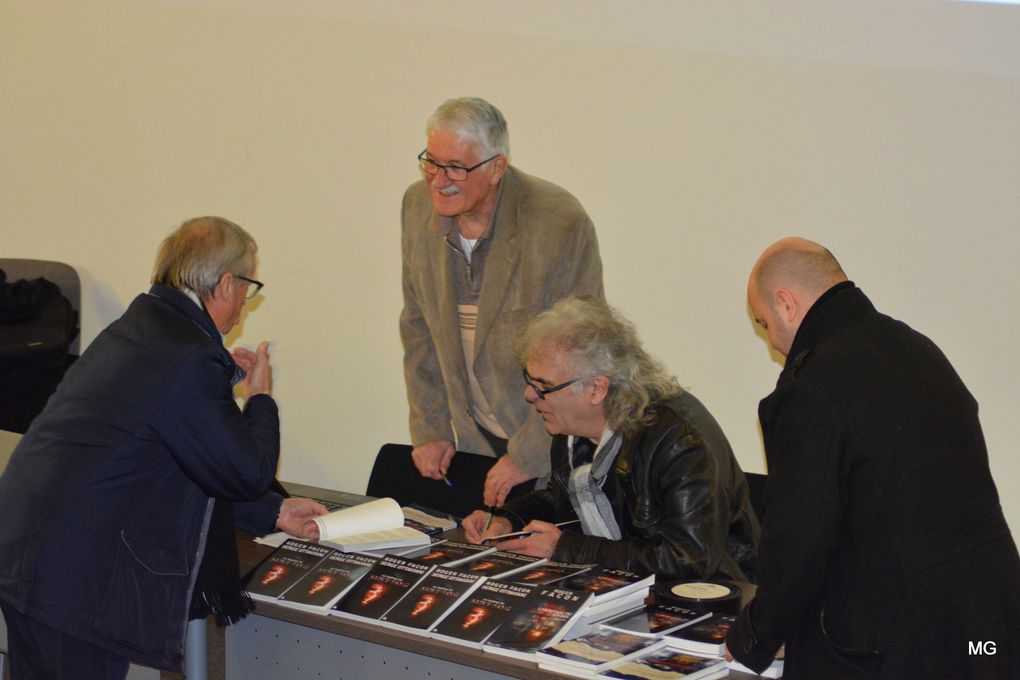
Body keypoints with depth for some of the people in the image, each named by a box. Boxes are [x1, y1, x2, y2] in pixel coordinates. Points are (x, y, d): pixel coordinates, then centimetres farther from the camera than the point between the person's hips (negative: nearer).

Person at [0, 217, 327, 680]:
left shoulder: (136, 329, 14)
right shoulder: (189, 359, -18)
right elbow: (248, 473, -10)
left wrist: (273, 512, 25)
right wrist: (260, 398, 7)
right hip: (74, 576, -10)